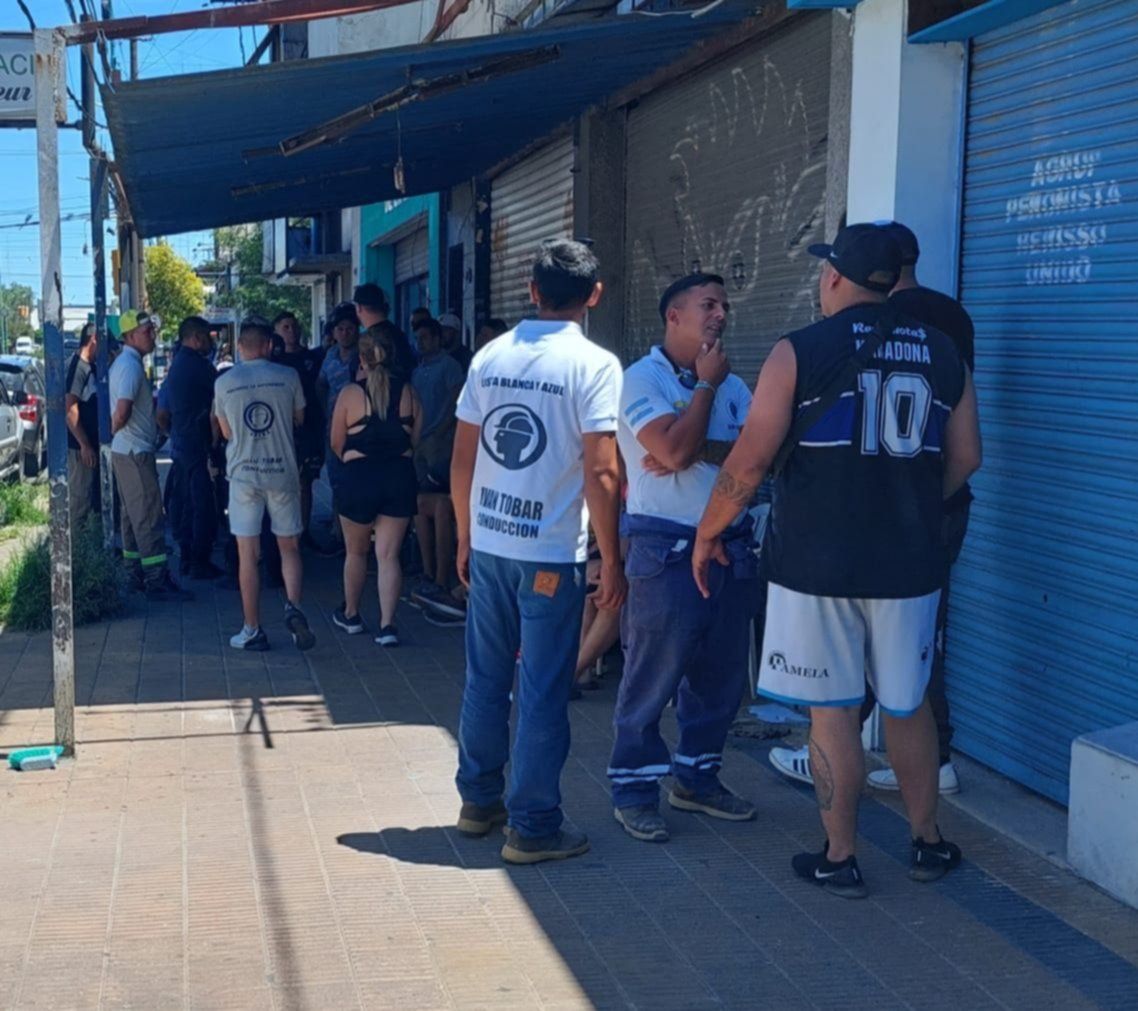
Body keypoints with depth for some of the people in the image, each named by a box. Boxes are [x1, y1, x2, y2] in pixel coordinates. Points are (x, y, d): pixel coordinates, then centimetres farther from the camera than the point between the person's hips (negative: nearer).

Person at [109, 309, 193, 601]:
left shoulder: (125, 363, 15)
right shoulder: (130, 366, -17)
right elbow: (122, 412, -26)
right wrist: (115, 430, -9)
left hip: (126, 451, 11)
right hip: (135, 452, -11)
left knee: (133, 515, 15)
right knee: (148, 517, -9)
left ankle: (136, 573, 22)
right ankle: (157, 581, -8)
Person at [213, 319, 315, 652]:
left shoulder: (224, 382, -1)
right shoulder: (287, 376, -3)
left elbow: (226, 431, 8)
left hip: (243, 473, 0)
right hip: (283, 472, 0)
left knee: (248, 555, 5)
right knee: (289, 548, 12)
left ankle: (252, 631, 8)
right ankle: (293, 606, -11)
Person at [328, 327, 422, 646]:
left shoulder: (350, 394, -8)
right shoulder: (408, 392, -2)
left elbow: (337, 444, -1)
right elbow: (414, 440, 4)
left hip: (358, 476, -1)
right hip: (400, 475, 2)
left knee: (356, 551, 17)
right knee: (389, 555, 4)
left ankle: (351, 614, 31)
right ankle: (387, 625, -2)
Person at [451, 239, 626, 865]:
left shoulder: (490, 356, 5)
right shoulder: (594, 365, -10)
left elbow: (462, 457, 7)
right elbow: (601, 472, -15)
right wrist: (611, 560, -7)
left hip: (489, 546, 5)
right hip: (552, 554, -5)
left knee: (485, 679, 16)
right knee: (542, 694, 2)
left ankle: (479, 801, 28)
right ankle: (532, 828, 9)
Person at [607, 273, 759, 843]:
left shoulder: (733, 385, 13)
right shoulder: (642, 380, -6)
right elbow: (675, 450, -21)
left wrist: (696, 450, -15)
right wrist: (706, 385, -9)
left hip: (730, 546, 7)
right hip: (667, 549, -6)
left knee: (721, 673, 13)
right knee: (652, 675, -1)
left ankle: (696, 778, 28)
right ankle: (633, 790, 10)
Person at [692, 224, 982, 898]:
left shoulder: (802, 352, -7)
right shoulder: (943, 353, 5)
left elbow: (747, 466, -8)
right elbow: (966, 459, 11)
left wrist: (708, 533, 6)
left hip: (817, 559, -4)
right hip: (909, 563, 4)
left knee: (833, 709, 6)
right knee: (908, 702, 18)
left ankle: (840, 859, 15)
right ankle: (928, 842, 29)